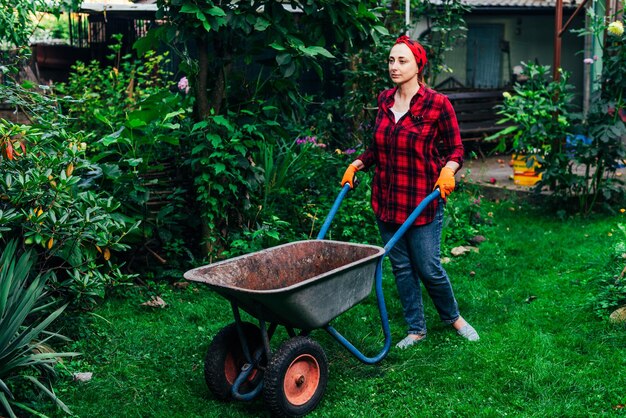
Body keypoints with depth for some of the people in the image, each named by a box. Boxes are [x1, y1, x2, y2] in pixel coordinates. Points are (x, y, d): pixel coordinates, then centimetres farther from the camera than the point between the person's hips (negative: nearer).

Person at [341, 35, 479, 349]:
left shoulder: (437, 104, -9)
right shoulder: (384, 101, 7)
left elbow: (455, 149, -3)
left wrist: (448, 170, -22)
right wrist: (356, 164, 6)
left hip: (423, 200, -5)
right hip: (386, 199, 5)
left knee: (428, 267, 2)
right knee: (401, 266, 11)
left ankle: (453, 317, 30)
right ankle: (416, 329, 26)